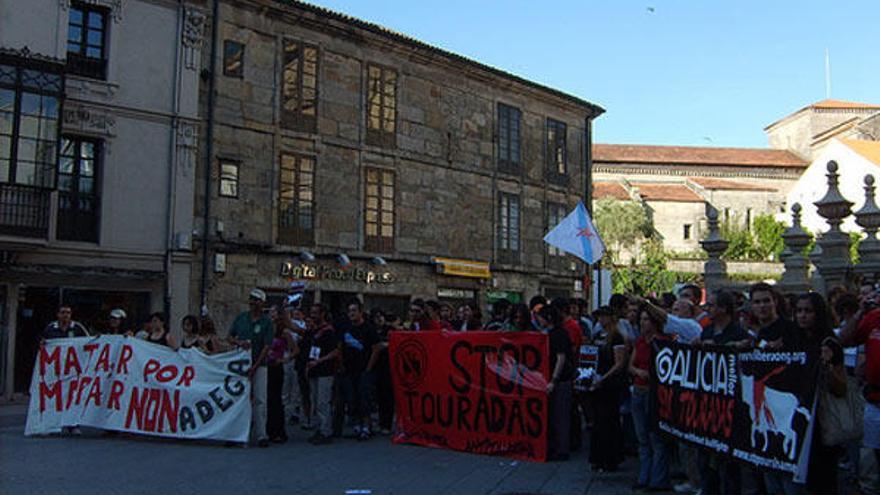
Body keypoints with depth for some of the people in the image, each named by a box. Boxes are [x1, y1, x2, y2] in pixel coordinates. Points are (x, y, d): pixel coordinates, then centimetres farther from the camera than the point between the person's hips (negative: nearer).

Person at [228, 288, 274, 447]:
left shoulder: (266, 322, -3)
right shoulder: (240, 318, 8)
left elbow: (266, 347, -7)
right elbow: (230, 338, 13)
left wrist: (254, 367, -14)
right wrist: (239, 342, -10)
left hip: (258, 365, -3)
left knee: (260, 400, -5)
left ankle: (261, 435, -3)